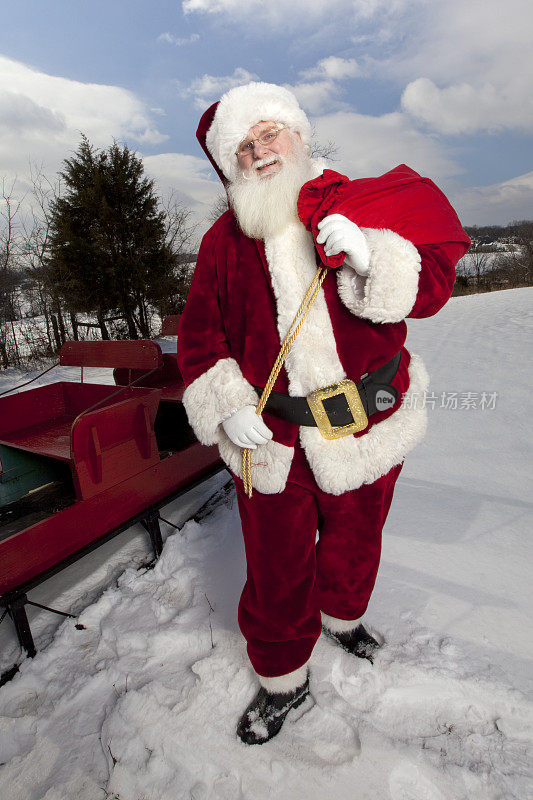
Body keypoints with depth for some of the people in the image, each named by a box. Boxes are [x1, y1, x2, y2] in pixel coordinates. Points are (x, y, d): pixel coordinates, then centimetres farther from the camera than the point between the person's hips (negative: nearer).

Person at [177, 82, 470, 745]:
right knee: (276, 565, 11)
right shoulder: (225, 239, 3)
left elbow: (432, 285, -6)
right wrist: (227, 404, -12)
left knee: (354, 537, 23)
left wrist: (369, 257, -25)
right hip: (270, 438, 0)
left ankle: (343, 616, 58)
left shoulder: (356, 205, 1)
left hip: (367, 423, 1)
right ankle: (282, 677, 42)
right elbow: (198, 334, 3)